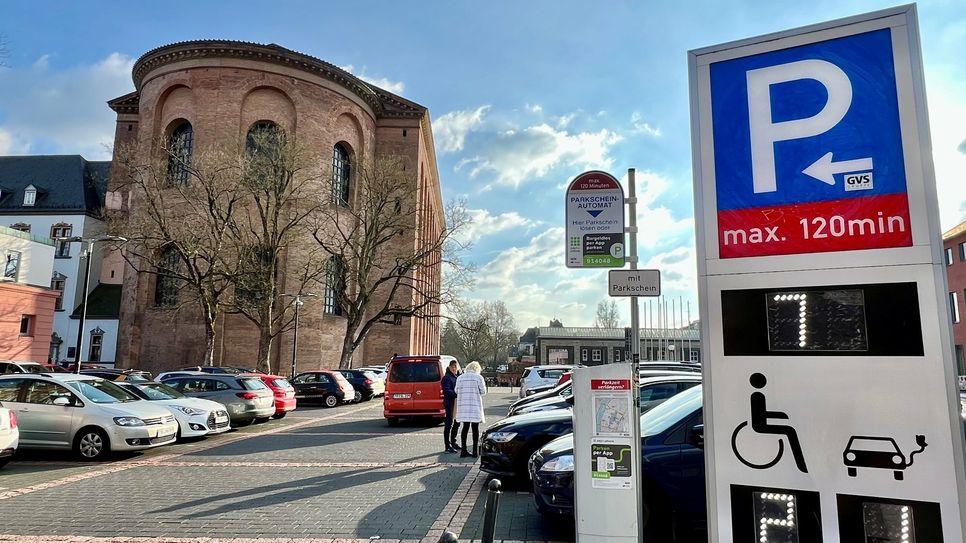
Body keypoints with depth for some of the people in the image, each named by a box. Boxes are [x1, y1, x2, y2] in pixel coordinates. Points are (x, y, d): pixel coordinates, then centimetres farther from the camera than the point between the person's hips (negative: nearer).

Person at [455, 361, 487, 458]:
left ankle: (463, 450, 11)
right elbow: (483, 391, -3)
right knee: (475, 428, 4)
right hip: (475, 406, -4)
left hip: (462, 406, 4)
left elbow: (456, 391, 7)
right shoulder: (478, 377, -5)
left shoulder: (460, 378, 7)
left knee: (465, 427, 11)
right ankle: (475, 451, 6)